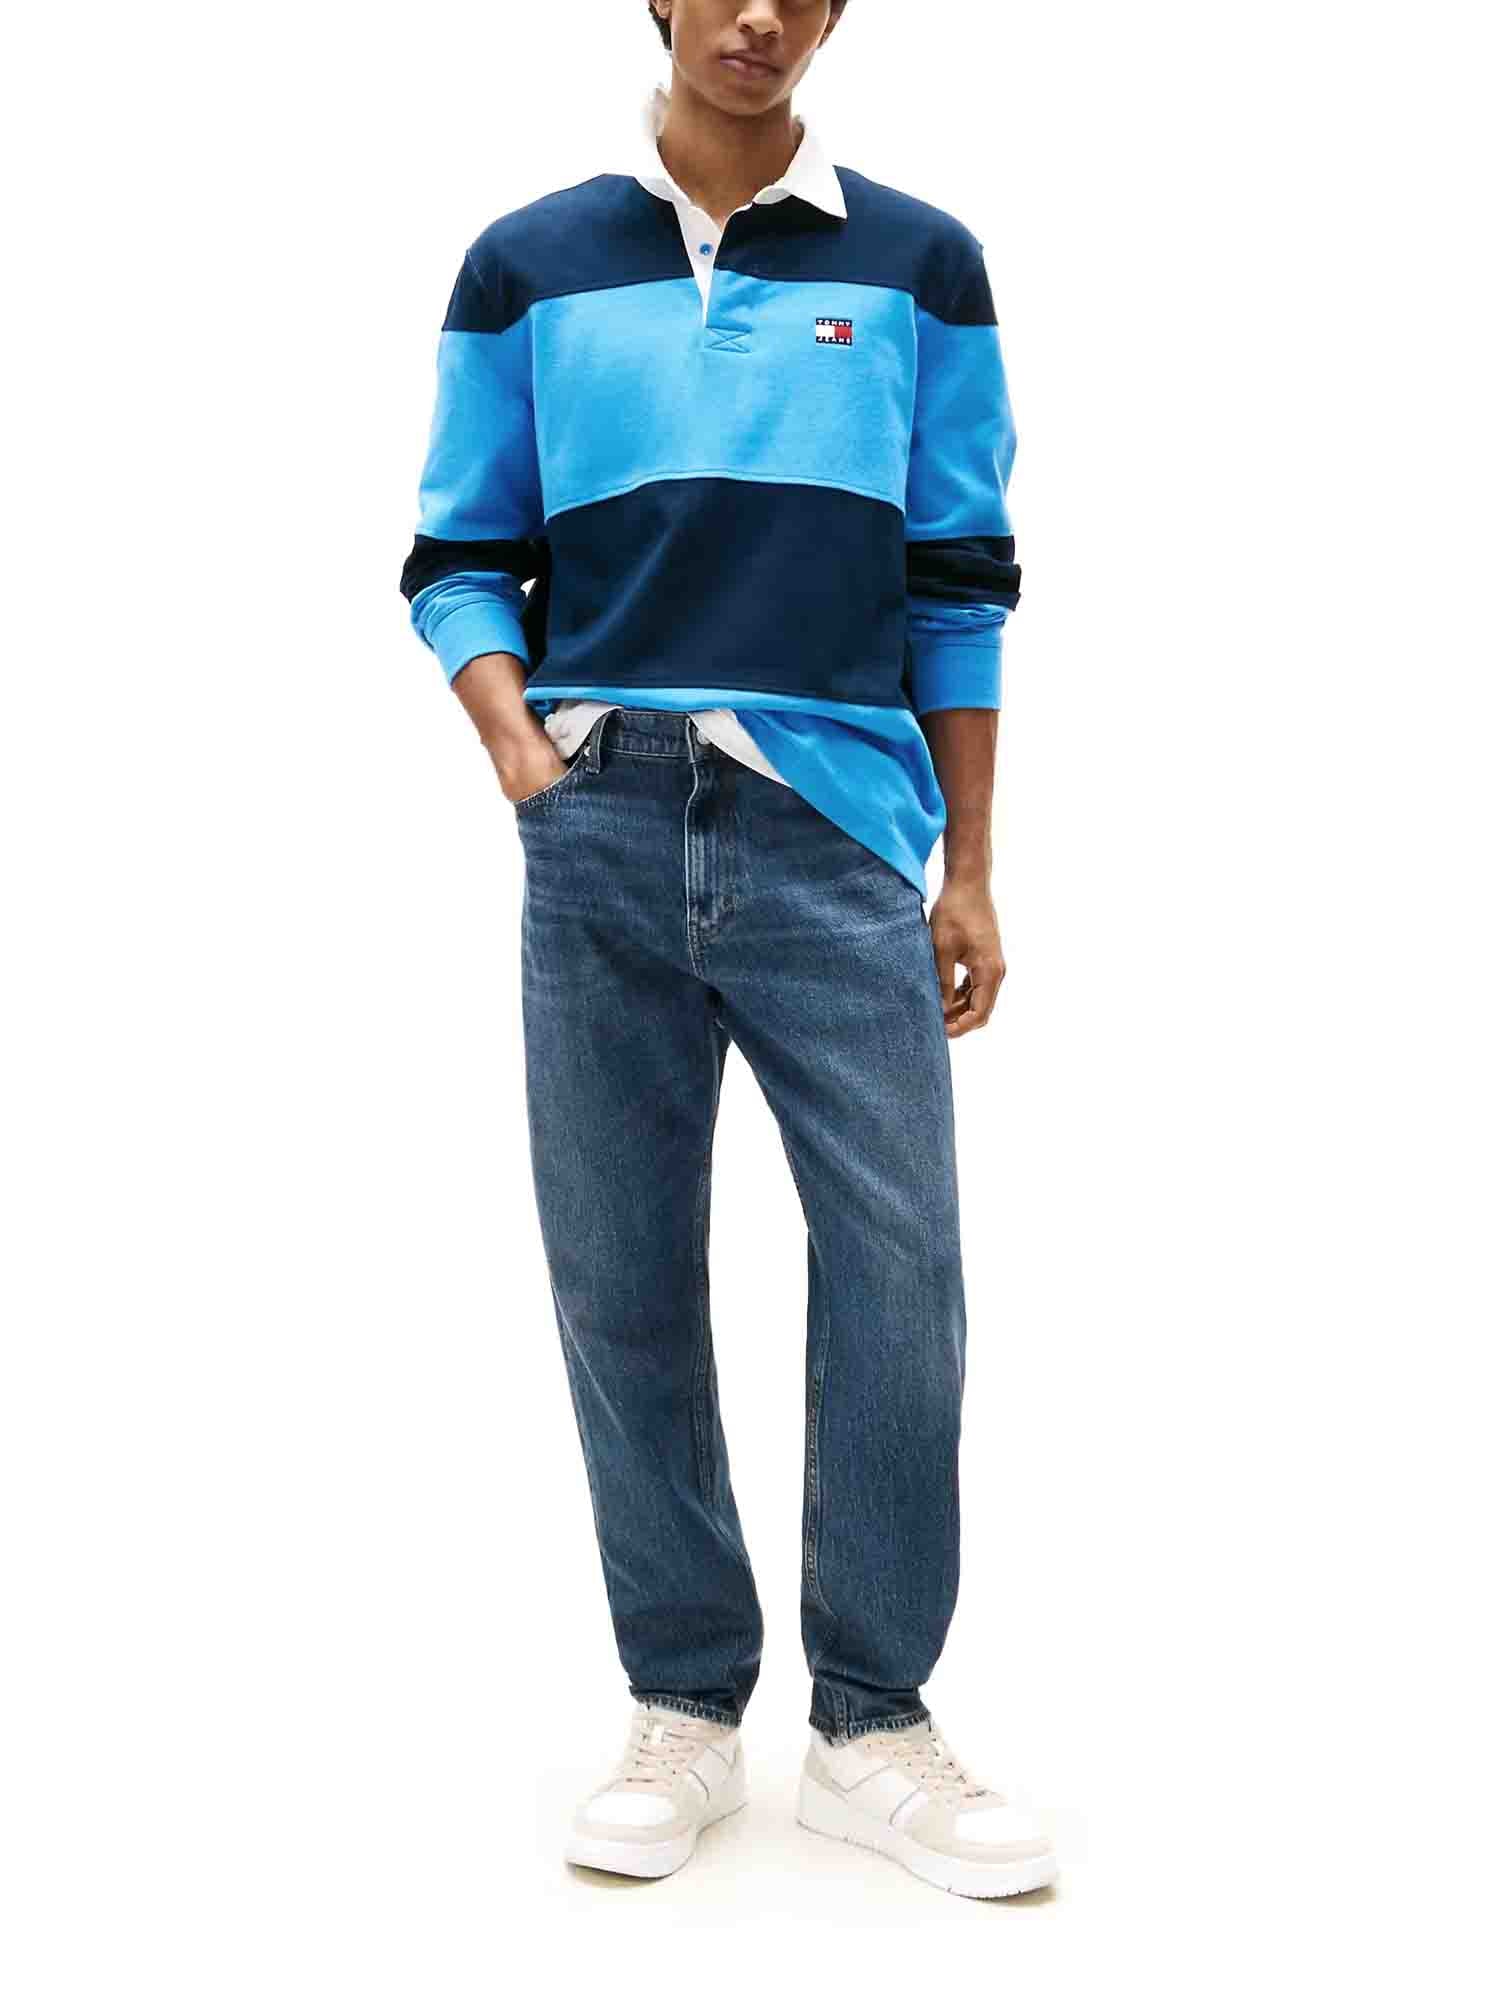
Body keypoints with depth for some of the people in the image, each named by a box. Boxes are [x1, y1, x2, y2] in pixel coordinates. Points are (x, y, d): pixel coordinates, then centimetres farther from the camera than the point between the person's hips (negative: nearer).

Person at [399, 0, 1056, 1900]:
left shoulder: (919, 264, 12)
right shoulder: (527, 265, 13)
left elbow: (961, 582, 10)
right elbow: (458, 556, 14)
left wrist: (968, 868, 7)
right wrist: (517, 744, -5)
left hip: (837, 821, 0)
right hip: (602, 828, 1)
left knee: (898, 1260, -5)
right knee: (620, 1282, 3)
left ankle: (872, 1720, 10)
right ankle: (686, 1705, 17)